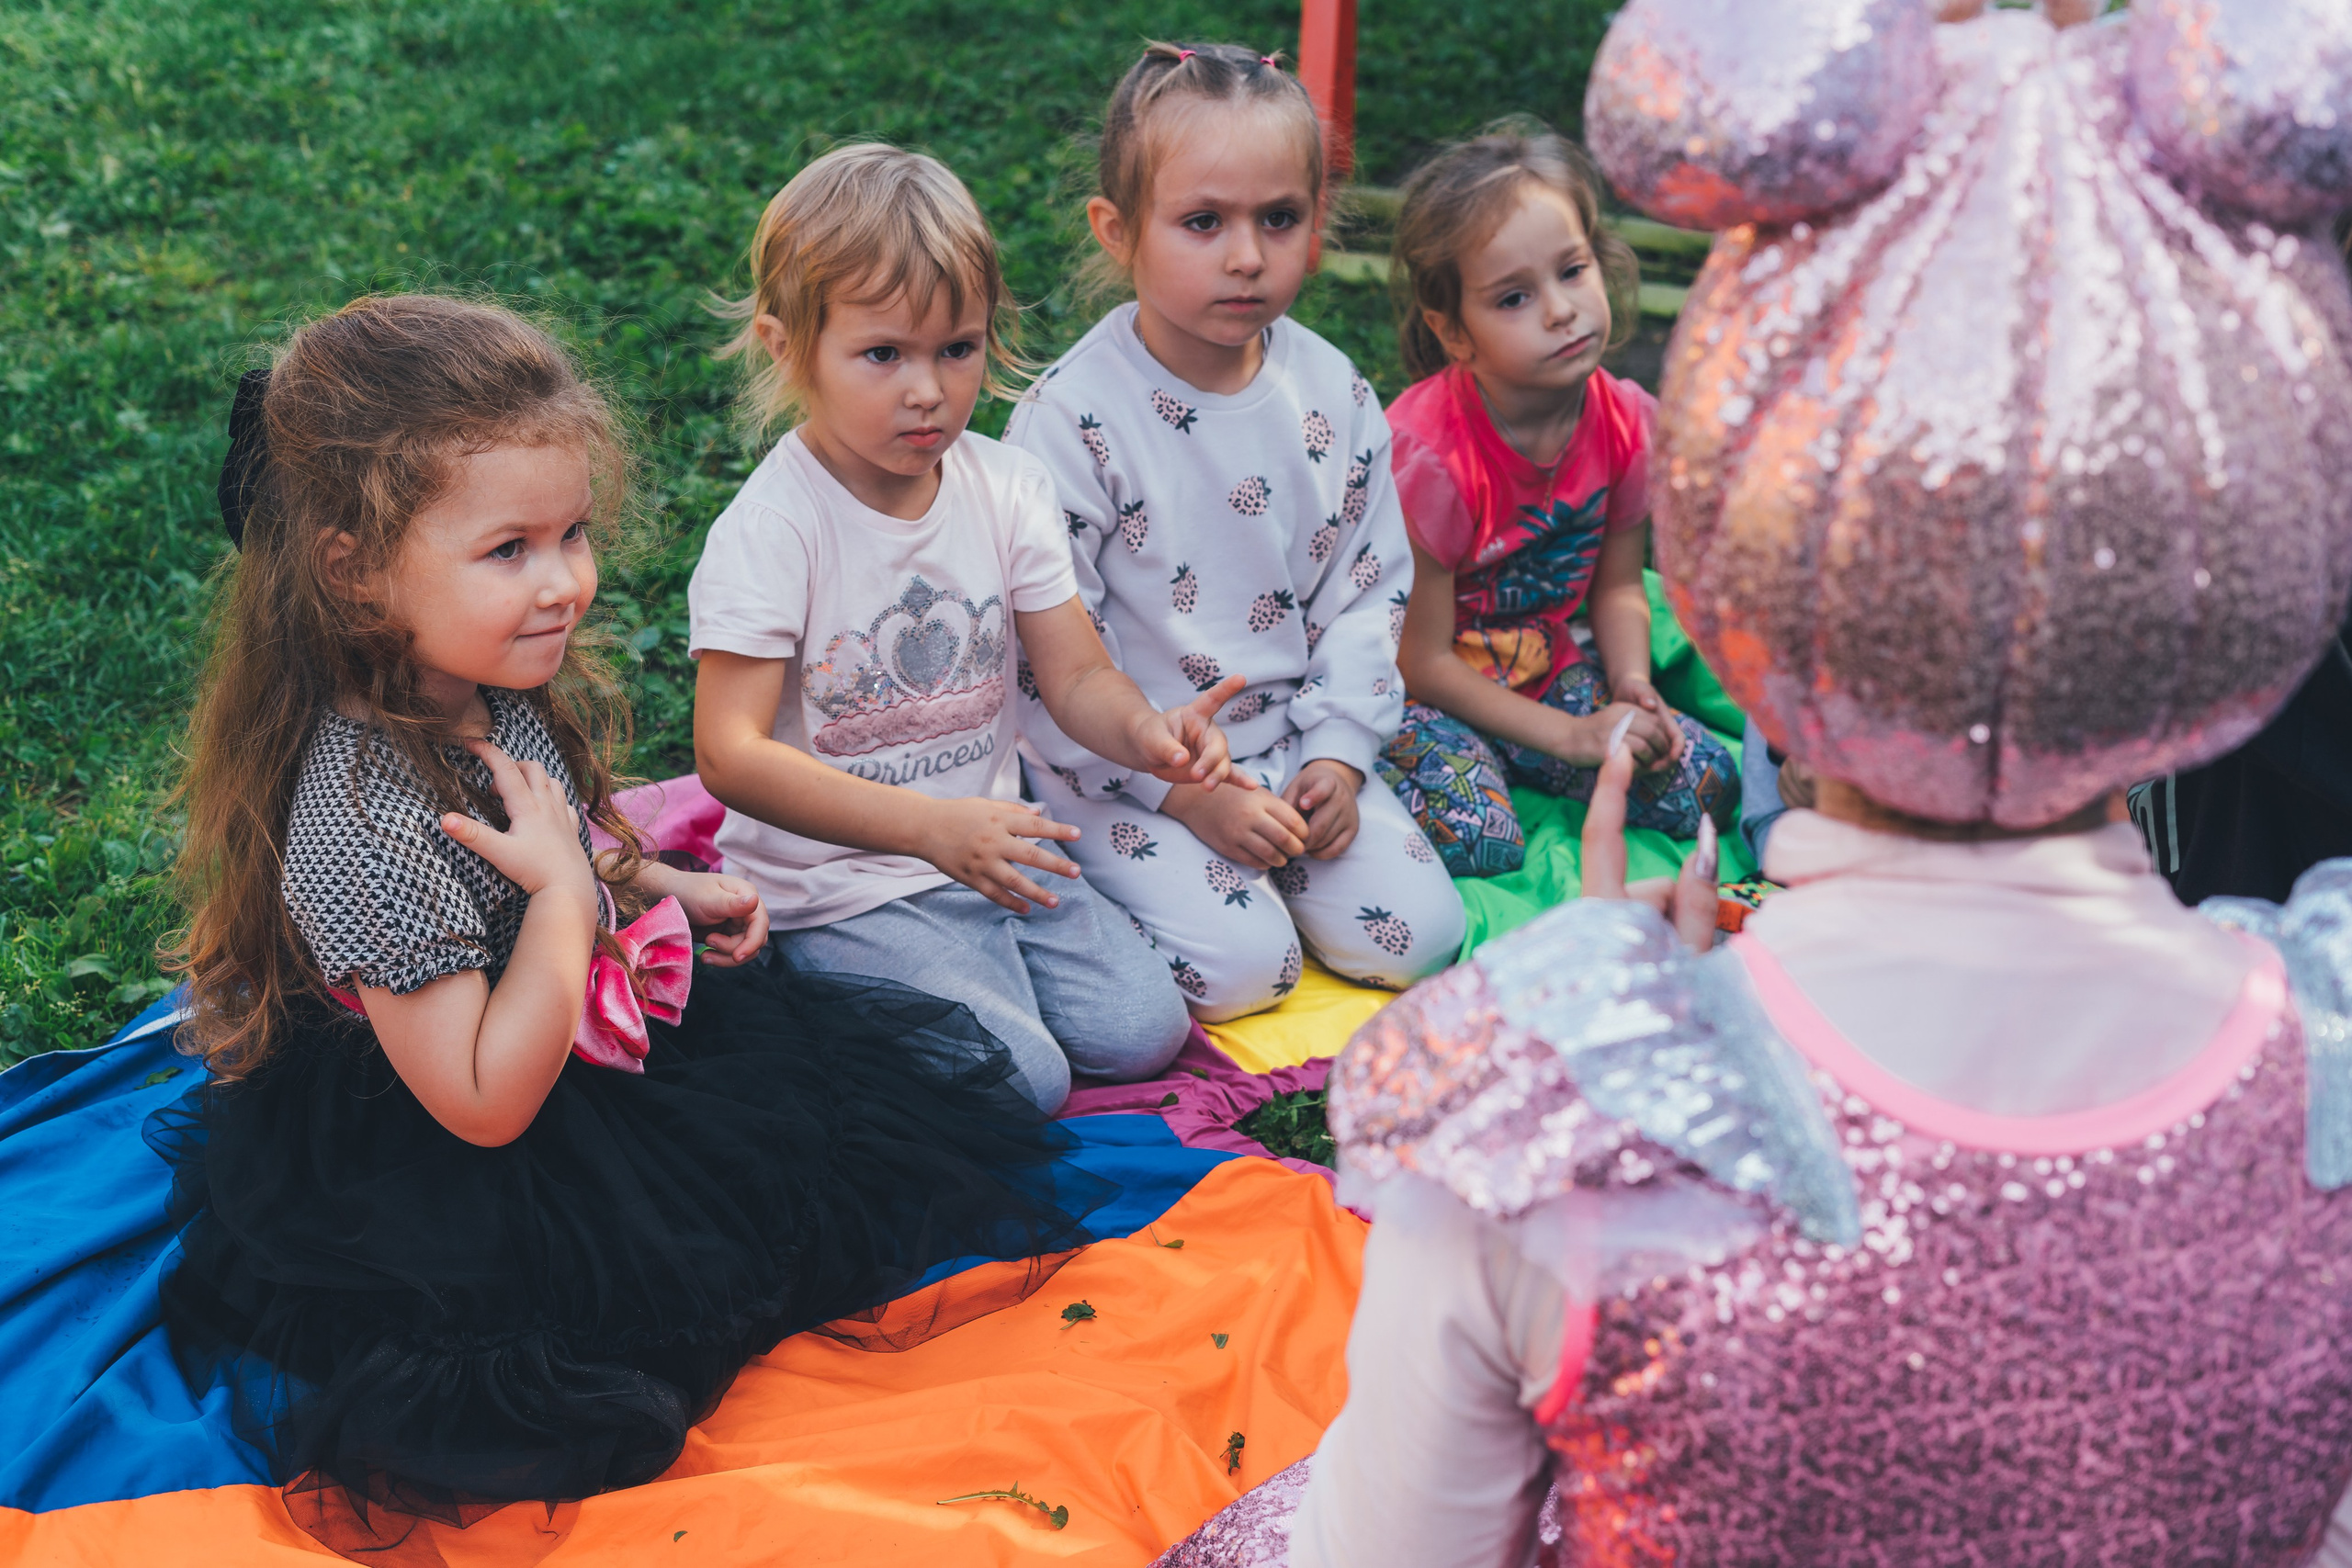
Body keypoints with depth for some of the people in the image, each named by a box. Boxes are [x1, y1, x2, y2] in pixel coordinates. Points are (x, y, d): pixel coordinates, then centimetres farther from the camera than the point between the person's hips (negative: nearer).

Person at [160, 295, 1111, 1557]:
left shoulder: (502, 692, -9)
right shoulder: (366, 817, -35)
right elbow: (485, 1101, -29)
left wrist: (661, 887, 4)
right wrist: (570, 890, -28)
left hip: (580, 1045, 9)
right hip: (438, 1166, -9)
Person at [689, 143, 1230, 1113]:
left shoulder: (1008, 490, -2)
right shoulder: (770, 529, -19)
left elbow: (1077, 676, -1)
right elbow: (731, 754, -24)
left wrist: (1145, 730, -26)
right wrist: (929, 825, -35)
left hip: (991, 841, 6)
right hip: (836, 877, -6)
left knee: (1143, 1028, -7)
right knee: (1018, 1083, -19)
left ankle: (962, 956, 13)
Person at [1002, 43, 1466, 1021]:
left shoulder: (1334, 397, -2)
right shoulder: (1072, 419, -18)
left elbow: (1371, 585, 7)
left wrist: (1338, 753, -4)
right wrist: (1183, 788, -16)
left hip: (1294, 748, 5)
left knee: (1415, 936, -6)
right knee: (1241, 965, -20)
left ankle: (1259, 857, 18)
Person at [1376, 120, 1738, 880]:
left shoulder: (1625, 420, -9)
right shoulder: (1428, 453, -27)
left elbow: (1618, 585, 7)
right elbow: (1422, 660, -19)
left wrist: (1631, 687, -13)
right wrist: (1574, 736, -18)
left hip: (1550, 671, 6)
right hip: (1427, 695, -5)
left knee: (1707, 785, -8)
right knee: (1476, 839, -30)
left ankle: (1513, 767, 11)